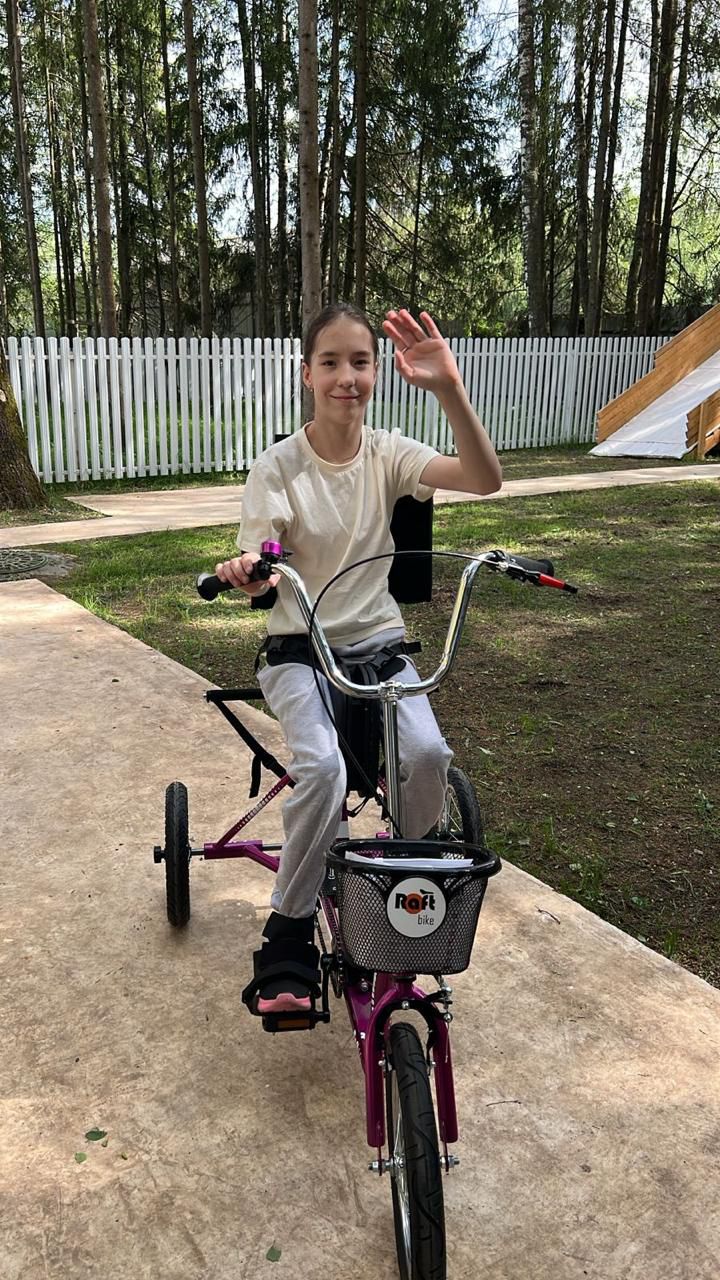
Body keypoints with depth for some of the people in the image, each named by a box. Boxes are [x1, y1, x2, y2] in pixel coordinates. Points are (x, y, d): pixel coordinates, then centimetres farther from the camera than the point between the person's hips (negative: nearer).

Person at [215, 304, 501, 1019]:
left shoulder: (388, 455, -1)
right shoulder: (278, 466, -6)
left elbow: (485, 480, -18)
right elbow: (259, 573, -12)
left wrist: (448, 390, -33)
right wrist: (243, 573, -37)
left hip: (380, 645, 2)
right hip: (300, 651, -2)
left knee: (427, 753, -27)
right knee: (323, 768, -32)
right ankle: (288, 936, -12)